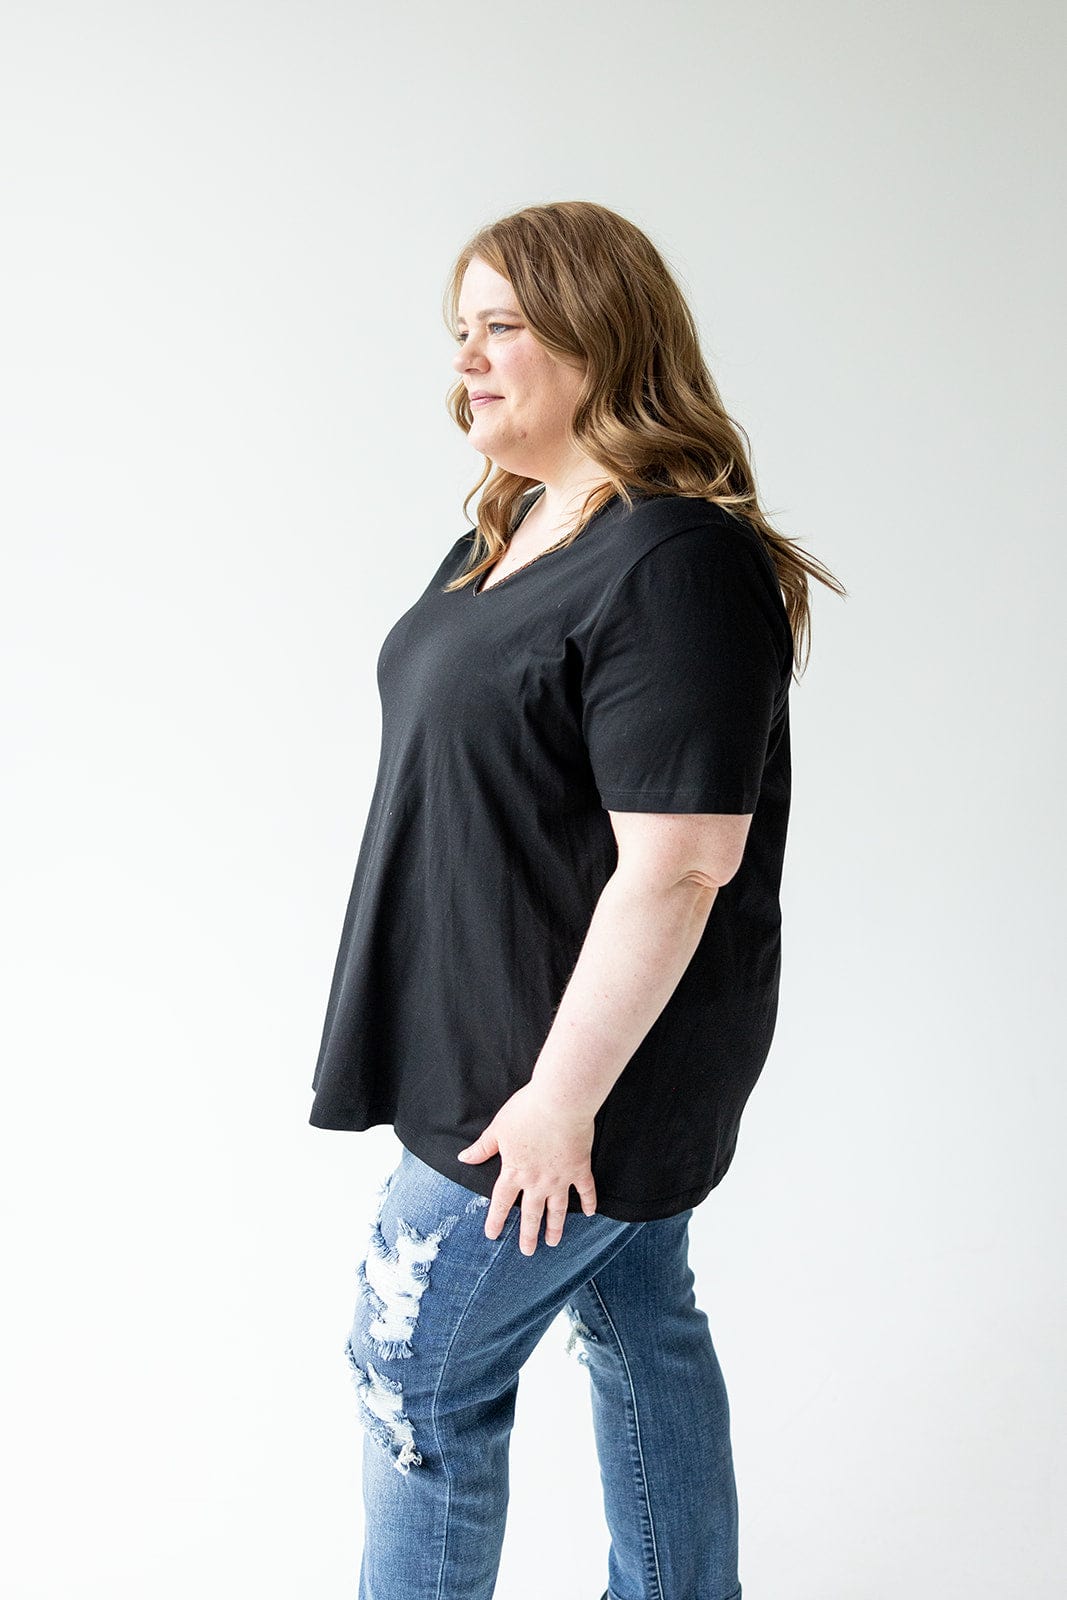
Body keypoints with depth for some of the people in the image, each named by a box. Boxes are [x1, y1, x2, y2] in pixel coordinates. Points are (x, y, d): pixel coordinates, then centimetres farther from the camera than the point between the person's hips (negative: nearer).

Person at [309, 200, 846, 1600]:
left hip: (589, 1054, -9)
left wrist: (564, 1092, -22)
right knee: (638, 1328, 21)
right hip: (533, 1035, 9)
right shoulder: (510, 531, 8)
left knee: (419, 1365, 3)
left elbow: (676, 866, -26)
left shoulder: (677, 567, -23)